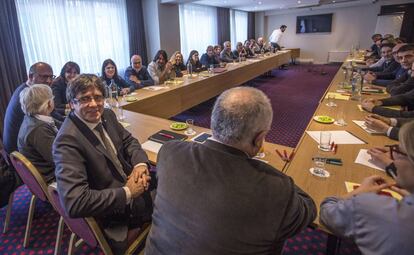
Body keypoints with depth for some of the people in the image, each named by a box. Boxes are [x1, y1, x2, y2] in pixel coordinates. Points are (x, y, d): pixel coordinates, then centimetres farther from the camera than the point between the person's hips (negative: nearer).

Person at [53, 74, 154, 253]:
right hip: (112, 218, -7)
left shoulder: (107, 115, -3)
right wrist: (127, 192, -25)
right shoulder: (68, 140, -26)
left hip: (130, 184, 7)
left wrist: (140, 163, -11)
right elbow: (74, 203, -32)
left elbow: (128, 140, 10)